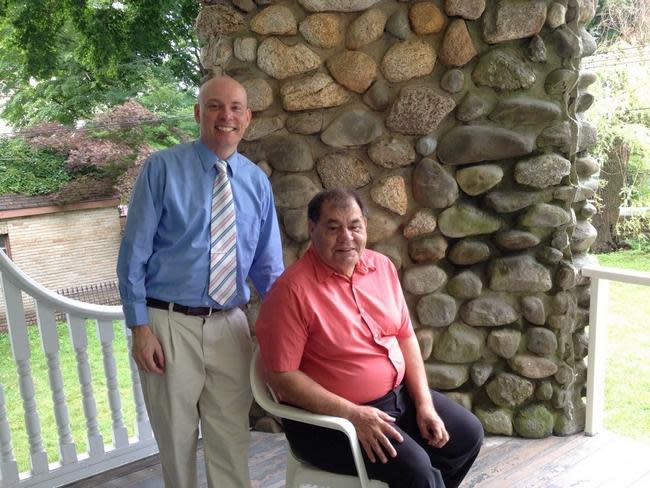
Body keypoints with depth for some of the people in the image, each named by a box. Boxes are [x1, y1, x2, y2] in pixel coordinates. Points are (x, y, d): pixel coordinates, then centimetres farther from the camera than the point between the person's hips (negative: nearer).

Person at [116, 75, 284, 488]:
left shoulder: (257, 181, 5)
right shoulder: (163, 168, -5)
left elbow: (268, 264, 10)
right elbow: (134, 253, -6)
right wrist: (140, 327, -11)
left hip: (229, 325, 3)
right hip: (169, 322, -2)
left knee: (232, 436, 13)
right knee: (177, 436, 14)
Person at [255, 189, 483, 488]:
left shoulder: (382, 266, 1)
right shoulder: (292, 290, -20)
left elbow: (405, 337, 7)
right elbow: (282, 377, -20)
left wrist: (424, 404, -3)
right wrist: (353, 414, -23)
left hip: (398, 394, 7)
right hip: (327, 417, -7)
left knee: (468, 434, 8)